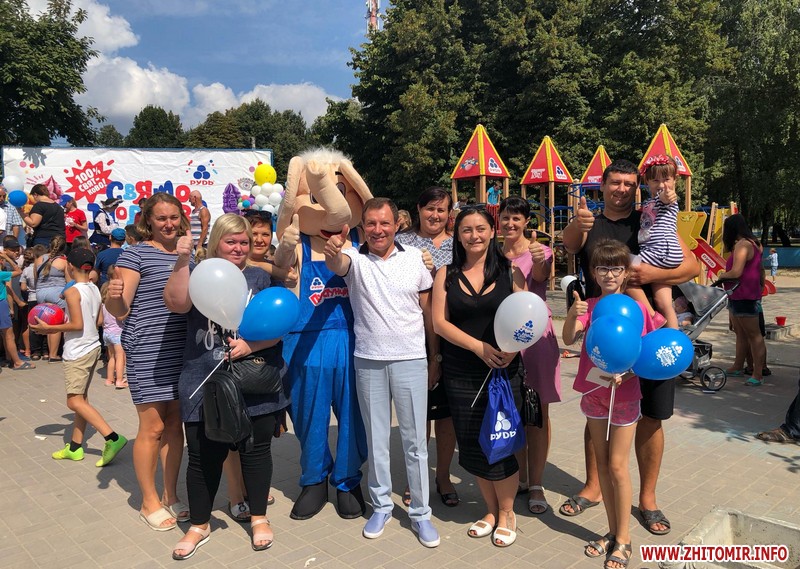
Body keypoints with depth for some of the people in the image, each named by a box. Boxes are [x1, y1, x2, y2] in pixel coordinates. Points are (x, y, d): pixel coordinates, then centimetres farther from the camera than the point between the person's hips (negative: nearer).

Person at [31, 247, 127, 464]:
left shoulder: (72, 292, -15)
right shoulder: (95, 289, 8)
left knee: (74, 401, -6)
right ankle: (75, 447, 21)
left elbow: (77, 325, -20)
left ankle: (113, 438, -17)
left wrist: (50, 328, -10)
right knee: (81, 398, 13)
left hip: (77, 352, -9)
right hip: (92, 347, 9)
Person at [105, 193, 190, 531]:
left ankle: (171, 495, 26)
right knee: (152, 427, 1)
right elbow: (120, 310, -10)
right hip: (147, 351, -6)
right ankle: (149, 503, 18)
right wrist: (113, 297, -31)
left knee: (175, 424, 12)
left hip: (183, 350, 6)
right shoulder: (137, 254, -6)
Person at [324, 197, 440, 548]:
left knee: (415, 440, 7)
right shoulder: (355, 258, -2)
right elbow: (337, 265, -27)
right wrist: (332, 253, -52)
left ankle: (420, 512, 20)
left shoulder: (414, 257, 1)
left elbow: (428, 310, 7)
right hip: (368, 361, 0)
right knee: (376, 439, 13)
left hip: (411, 360, 0)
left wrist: (436, 357, 8)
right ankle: (381, 505, 29)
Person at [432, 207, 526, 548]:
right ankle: (491, 510, 29)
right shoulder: (446, 275, 5)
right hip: (460, 374, 2)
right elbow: (439, 322, -3)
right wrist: (478, 346, -15)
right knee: (472, 444, 8)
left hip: (503, 371, -2)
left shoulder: (510, 272, 2)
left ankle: (506, 513, 24)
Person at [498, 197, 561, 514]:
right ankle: (519, 478, 26)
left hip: (535, 334, -3)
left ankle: (536, 484, 12)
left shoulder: (540, 251, -2)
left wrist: (537, 261, -45)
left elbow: (540, 276, -24)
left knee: (538, 412, 2)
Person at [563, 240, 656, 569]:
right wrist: (572, 315, -37)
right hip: (594, 392, 4)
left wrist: (625, 373, -23)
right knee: (602, 464, 12)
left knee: (617, 466, 0)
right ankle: (612, 531, 26)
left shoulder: (636, 309, -9)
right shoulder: (588, 307, -2)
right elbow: (568, 339, -18)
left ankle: (623, 539, 15)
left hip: (624, 394, -4)